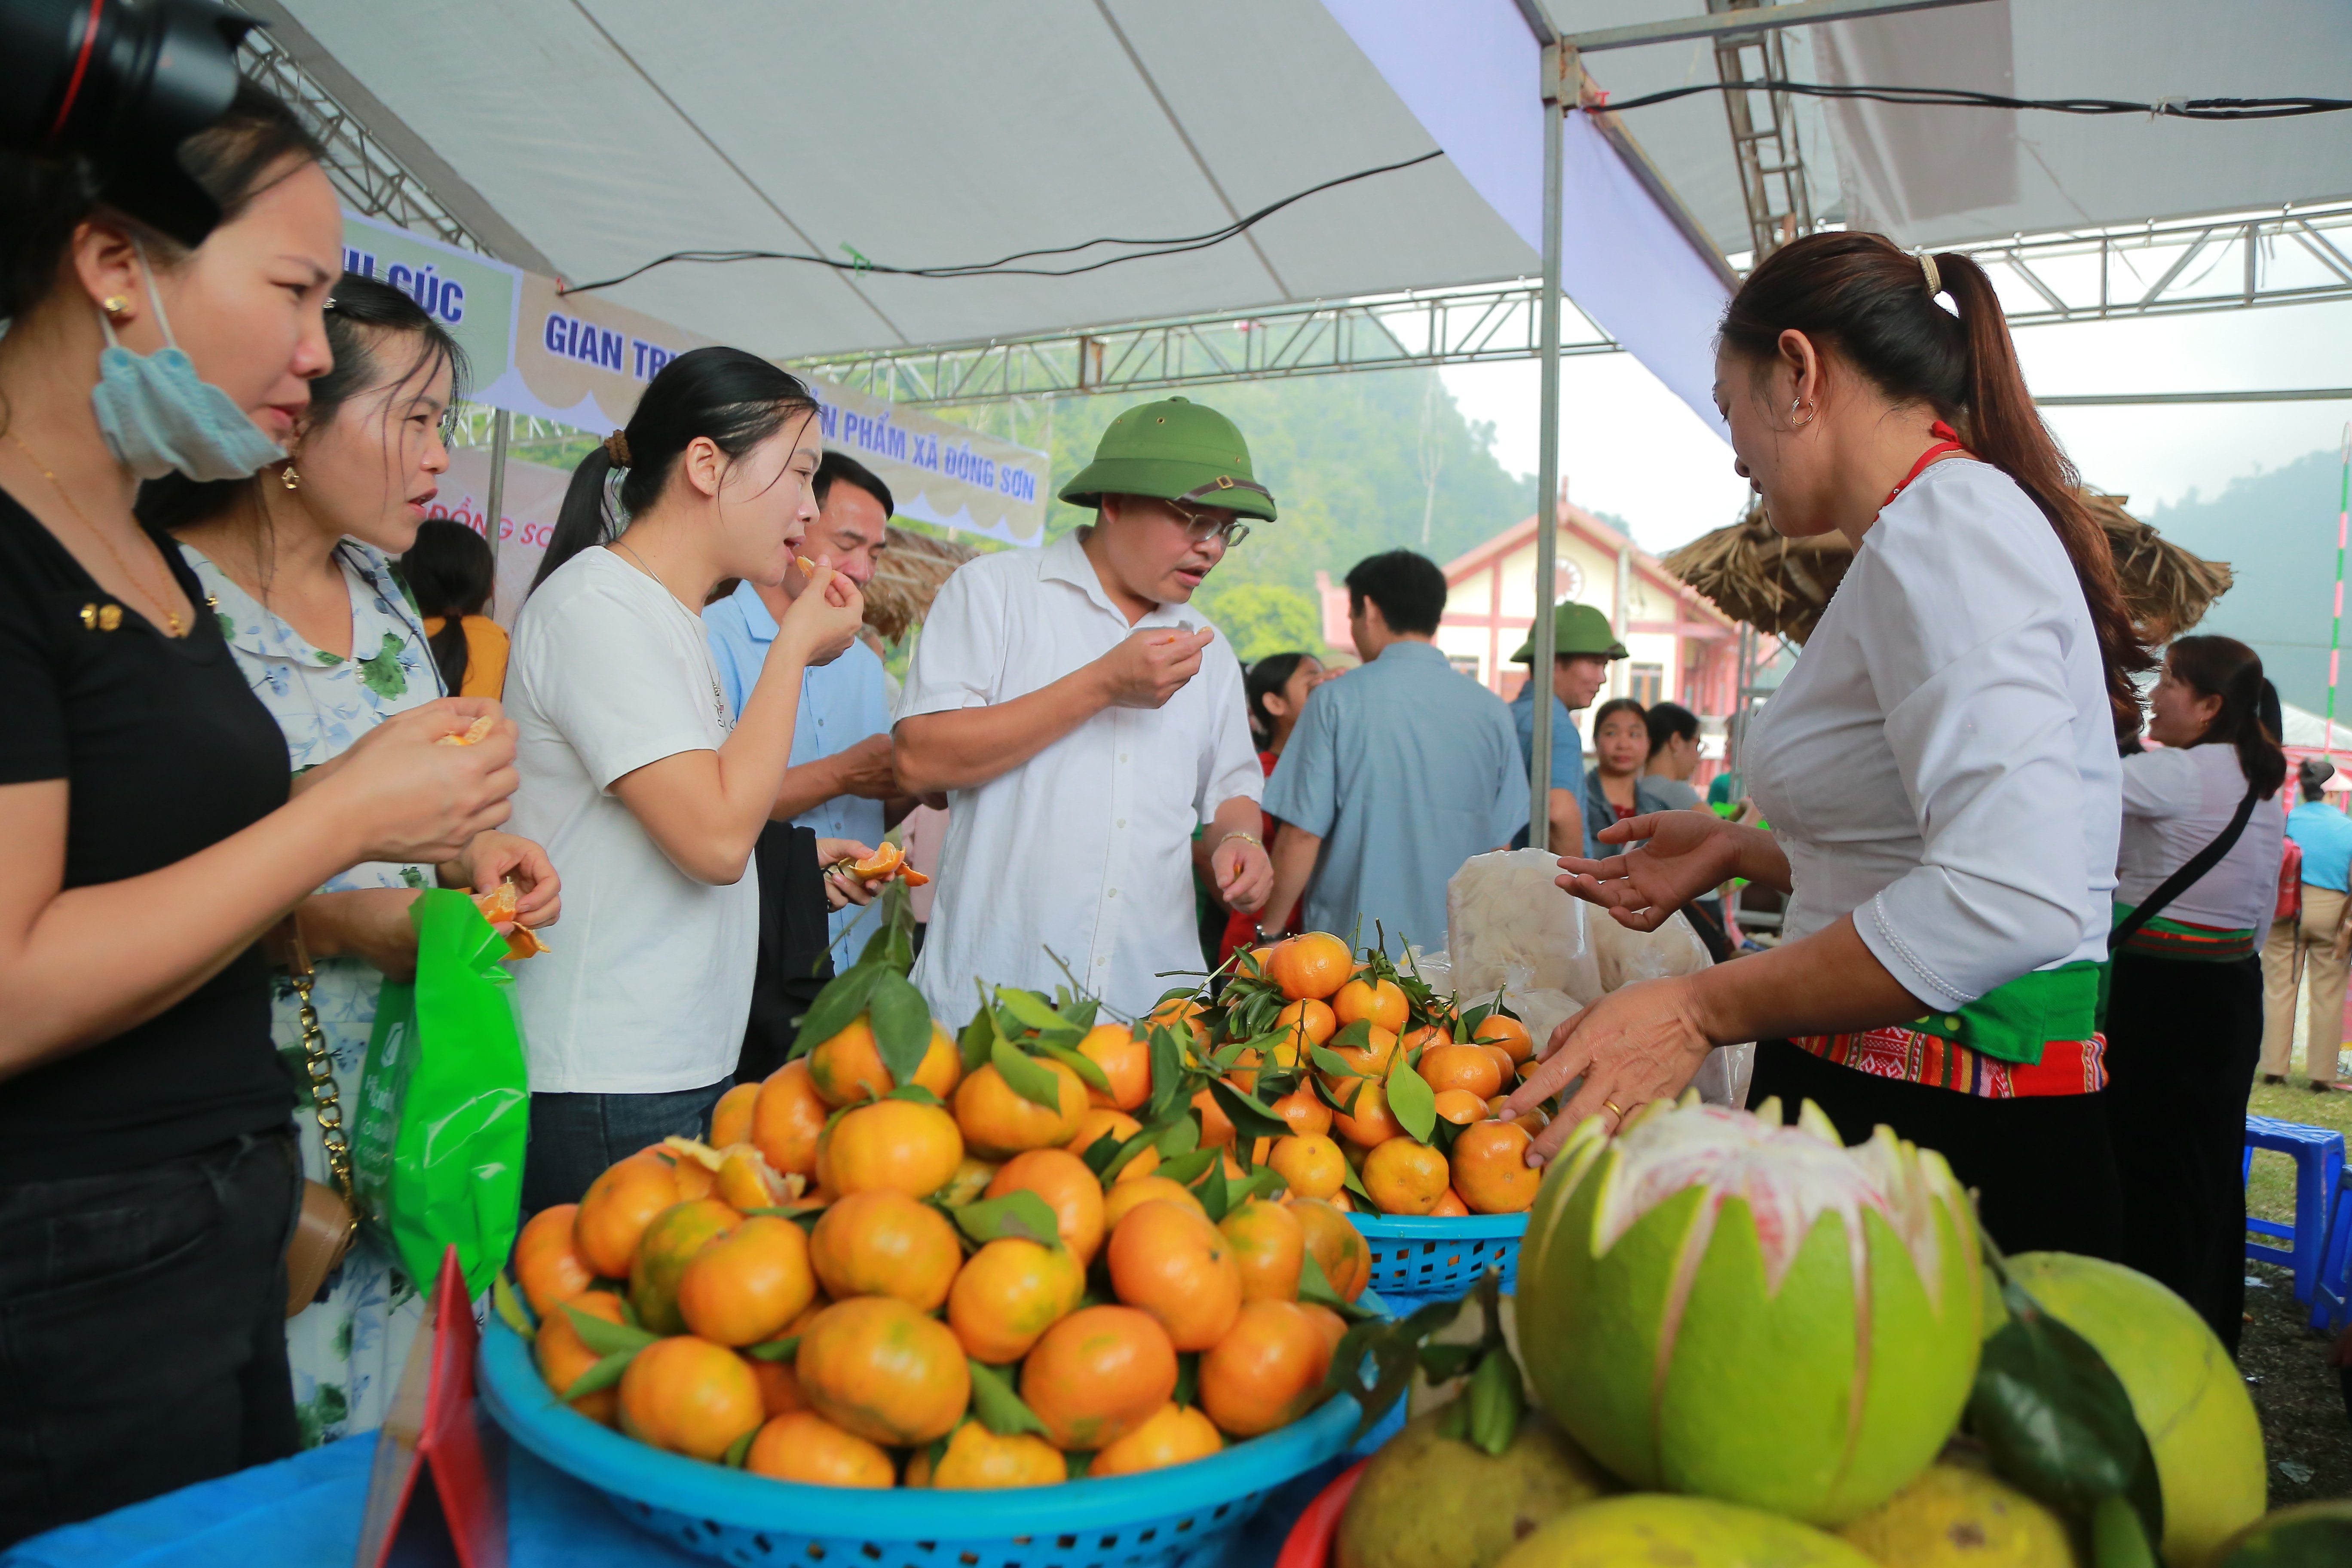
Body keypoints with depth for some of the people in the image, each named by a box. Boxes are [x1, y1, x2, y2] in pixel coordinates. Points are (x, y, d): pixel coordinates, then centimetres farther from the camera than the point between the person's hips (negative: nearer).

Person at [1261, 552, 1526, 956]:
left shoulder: (1337, 700, -7)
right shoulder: (1493, 711, 3)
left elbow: (1302, 835, -9)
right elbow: (1499, 844, 8)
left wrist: (1269, 931, 3)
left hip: (1352, 947, -3)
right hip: (1456, 953, 3)